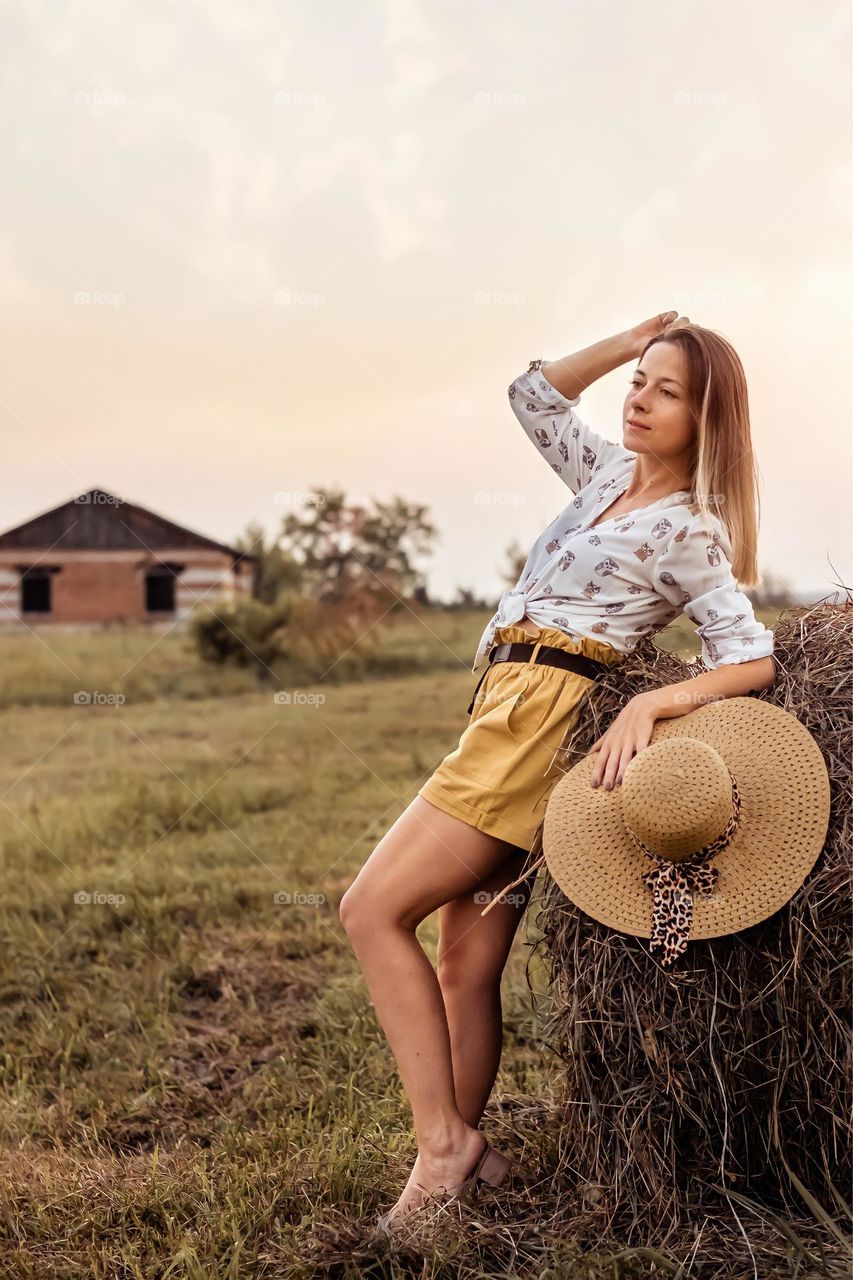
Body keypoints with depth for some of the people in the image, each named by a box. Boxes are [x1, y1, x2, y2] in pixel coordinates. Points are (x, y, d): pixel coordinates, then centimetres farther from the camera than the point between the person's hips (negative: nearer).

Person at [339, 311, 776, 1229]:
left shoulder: (689, 532, -4)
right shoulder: (610, 474, 18)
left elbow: (752, 660, -12)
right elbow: (534, 394, 28)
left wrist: (648, 703, -26)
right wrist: (629, 341, 19)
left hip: (541, 715, -8)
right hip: (503, 713, 8)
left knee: (373, 910, -13)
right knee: (467, 969, 6)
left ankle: (443, 1143, -9)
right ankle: (455, 1159, 13)